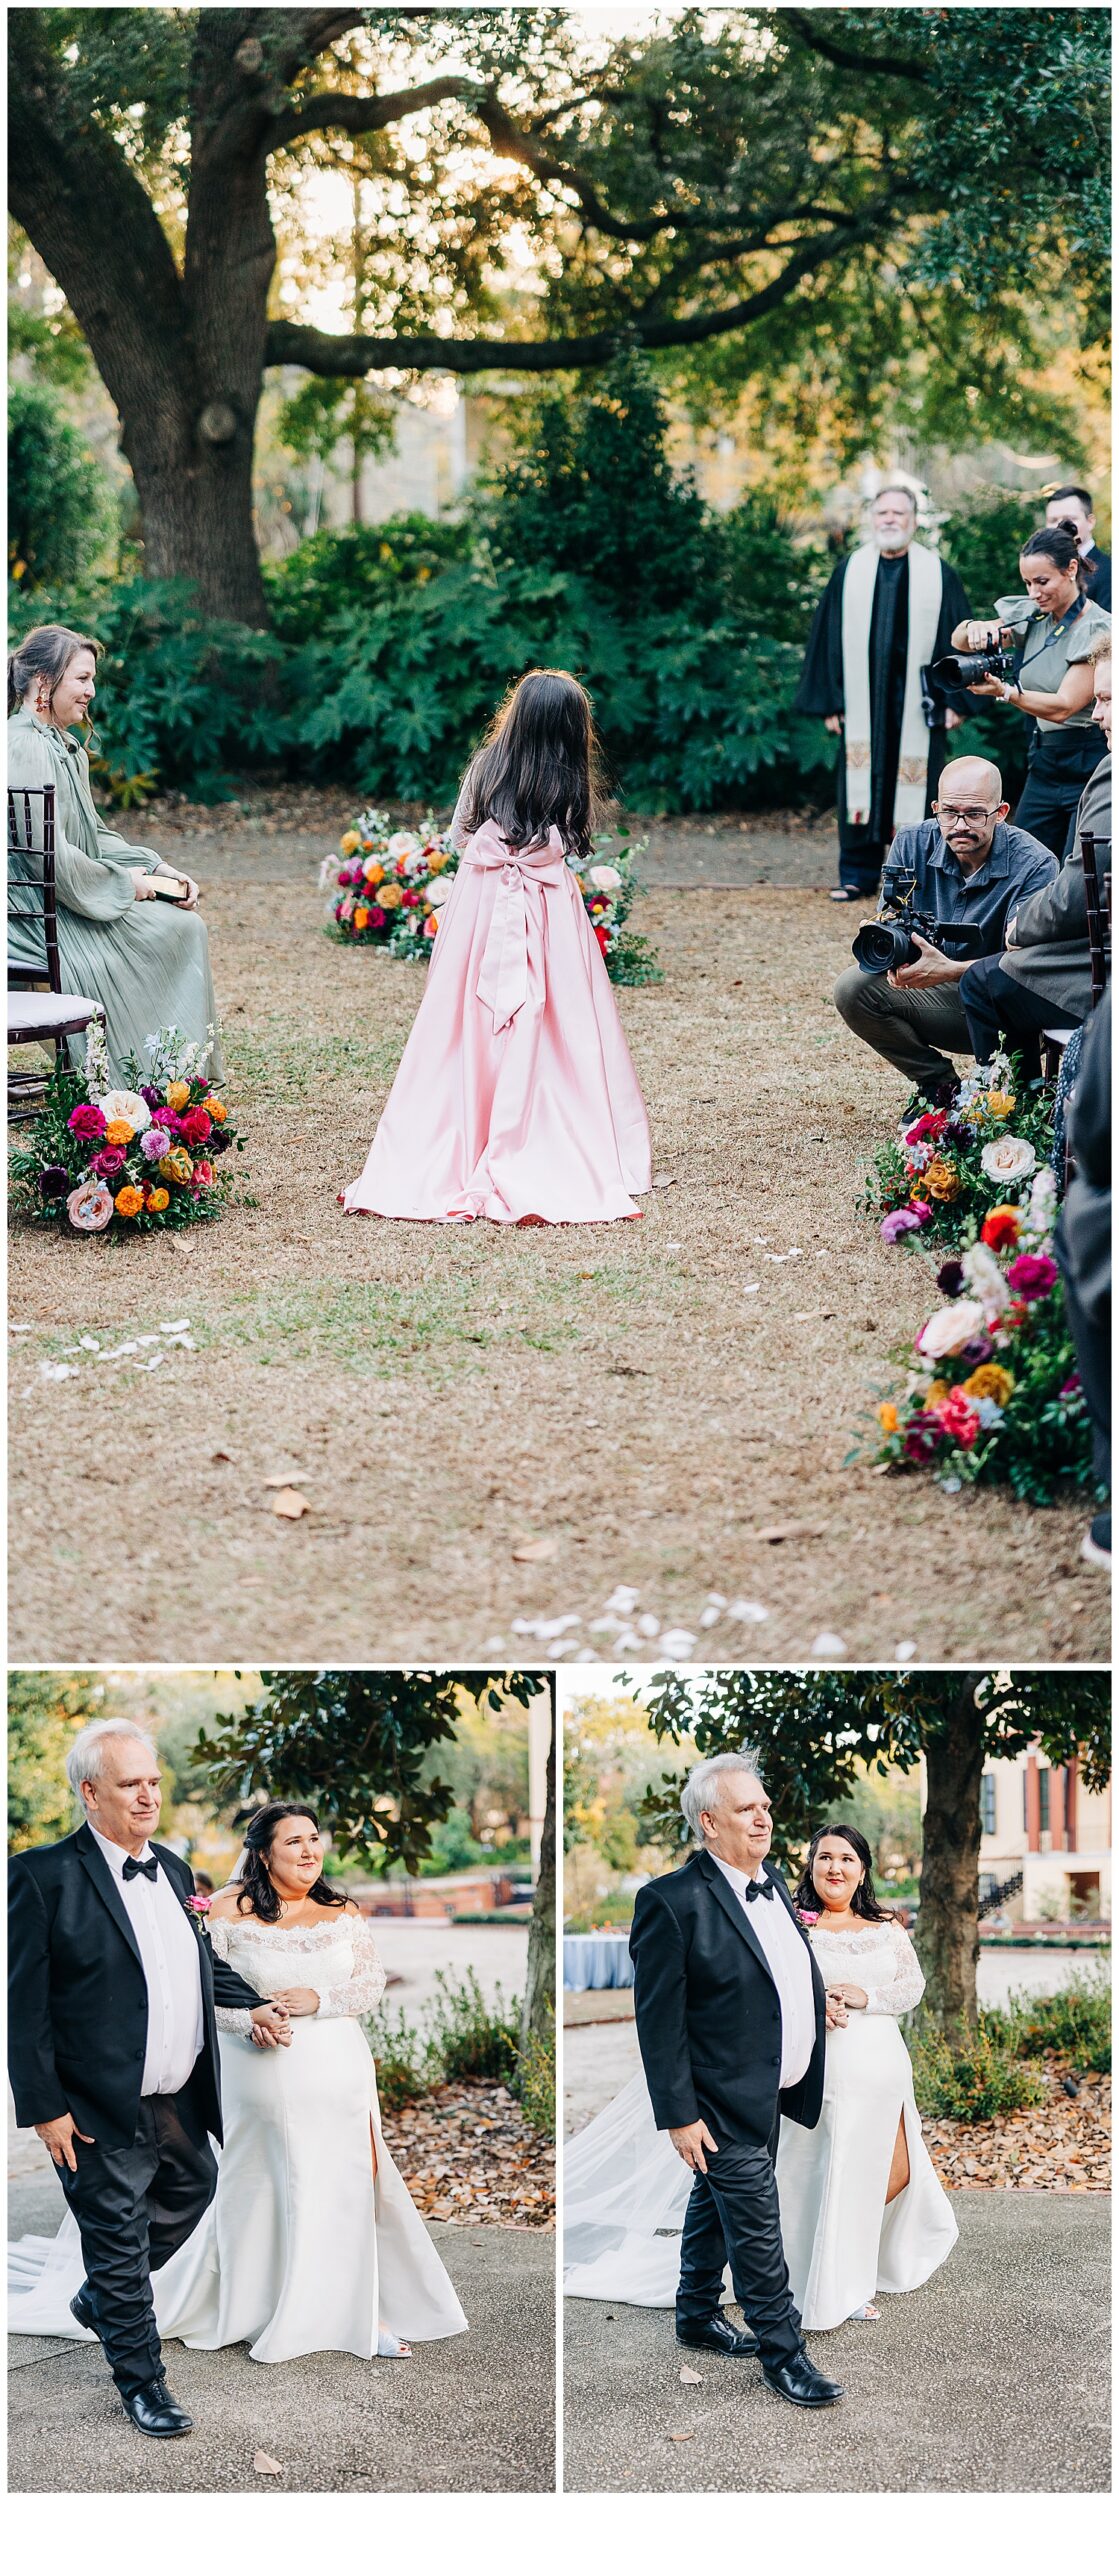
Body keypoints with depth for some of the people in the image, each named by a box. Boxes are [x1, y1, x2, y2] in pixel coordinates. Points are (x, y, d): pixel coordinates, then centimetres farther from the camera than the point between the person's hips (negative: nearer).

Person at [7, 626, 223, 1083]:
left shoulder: (67, 747, 14)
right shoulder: (25, 746, -19)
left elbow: (94, 834, 19)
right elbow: (48, 854, -23)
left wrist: (160, 869, 7)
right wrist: (123, 883, -12)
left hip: (73, 896, 10)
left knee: (185, 923, 5)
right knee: (172, 930, -7)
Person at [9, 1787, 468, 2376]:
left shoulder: (344, 1914, 6)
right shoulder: (230, 1912, -3)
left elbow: (372, 1983, 1)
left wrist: (316, 2000, -16)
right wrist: (247, 2020, -20)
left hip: (338, 2078, 3)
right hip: (261, 2079, -3)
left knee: (346, 2190, 4)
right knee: (253, 2196, 4)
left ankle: (358, 2312, 14)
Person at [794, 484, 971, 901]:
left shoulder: (938, 575, 2)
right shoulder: (849, 573, 4)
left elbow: (956, 638, 3)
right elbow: (827, 638, 5)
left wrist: (955, 700, -3)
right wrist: (829, 701, 0)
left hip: (916, 704, -1)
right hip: (862, 704, 1)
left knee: (916, 787, 1)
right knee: (859, 787, 4)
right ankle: (858, 875, 12)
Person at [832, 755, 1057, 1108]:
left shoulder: (1034, 864, -19)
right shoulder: (912, 844, -6)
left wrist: (950, 970, -46)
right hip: (936, 998, 4)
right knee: (852, 988, -19)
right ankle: (939, 1085, -3)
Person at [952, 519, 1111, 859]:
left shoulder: (1099, 630, -12)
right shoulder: (1032, 617, 8)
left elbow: (1064, 706, -21)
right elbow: (958, 642, 9)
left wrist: (1004, 691, -35)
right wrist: (973, 628, -15)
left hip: (1090, 769, -7)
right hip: (1044, 764, 7)